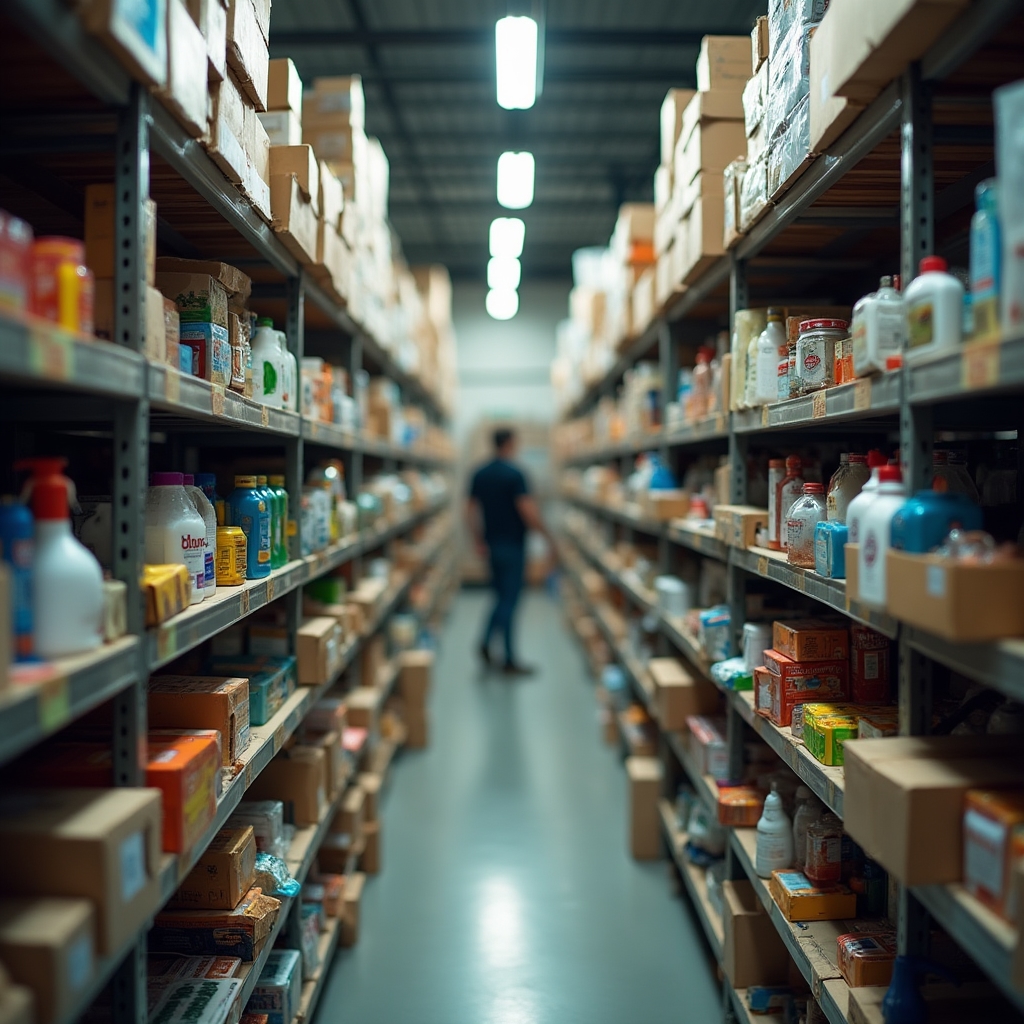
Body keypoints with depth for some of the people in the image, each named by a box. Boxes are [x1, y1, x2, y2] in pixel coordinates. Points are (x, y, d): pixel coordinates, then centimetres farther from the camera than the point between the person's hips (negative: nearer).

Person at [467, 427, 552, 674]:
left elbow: (471, 511, 10)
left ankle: (487, 643, 10)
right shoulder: (514, 474, -15)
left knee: (502, 597, 16)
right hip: (512, 545, -7)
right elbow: (528, 511, -19)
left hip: (492, 544, 7)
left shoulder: (479, 475, 7)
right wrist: (546, 534, -8)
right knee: (509, 600, -2)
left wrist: (479, 541, 16)